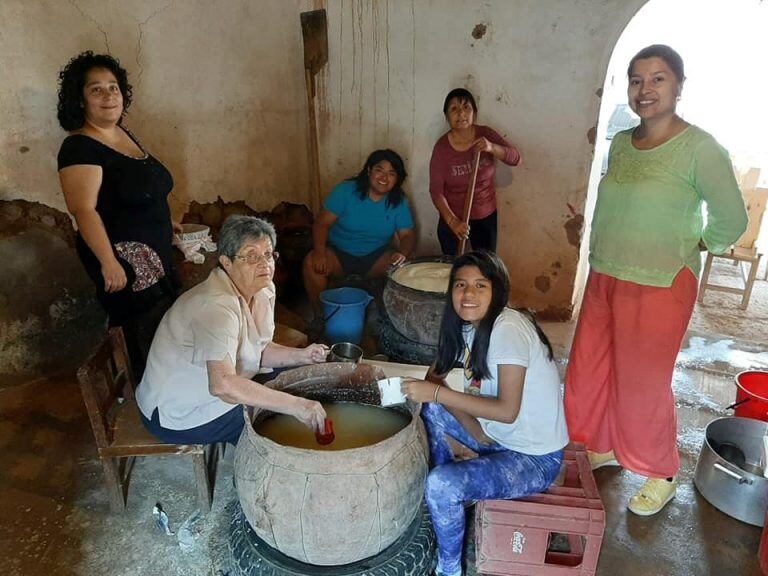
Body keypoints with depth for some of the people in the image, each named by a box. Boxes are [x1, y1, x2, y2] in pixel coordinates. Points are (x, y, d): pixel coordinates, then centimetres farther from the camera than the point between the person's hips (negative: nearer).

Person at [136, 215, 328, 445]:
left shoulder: (263, 291, -3)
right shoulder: (216, 306, -31)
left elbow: (258, 349, 8)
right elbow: (223, 385, -43)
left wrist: (300, 355, -9)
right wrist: (296, 406, -42)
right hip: (179, 414, -9)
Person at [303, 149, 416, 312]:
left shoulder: (399, 202, -4)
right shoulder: (346, 190, -11)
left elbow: (408, 235, -4)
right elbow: (322, 224, -12)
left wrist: (402, 253, -28)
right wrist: (319, 252, -29)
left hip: (376, 257, 2)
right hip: (338, 253, -1)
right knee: (312, 264, -30)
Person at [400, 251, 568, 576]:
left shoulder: (507, 328, -25)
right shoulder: (467, 326, 0)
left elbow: (507, 411, -29)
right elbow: (435, 376, 2)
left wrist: (437, 393, -26)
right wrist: (471, 424, -14)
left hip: (535, 459, -8)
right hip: (496, 437, 8)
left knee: (441, 484, -23)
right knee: (428, 410, 6)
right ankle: (447, 499, 21)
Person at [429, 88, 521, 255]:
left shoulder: (485, 134, -8)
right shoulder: (442, 146, -15)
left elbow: (516, 158, -13)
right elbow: (436, 190, -17)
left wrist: (491, 148, -32)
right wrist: (452, 221, -30)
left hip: (486, 216, 2)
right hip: (452, 218, -2)